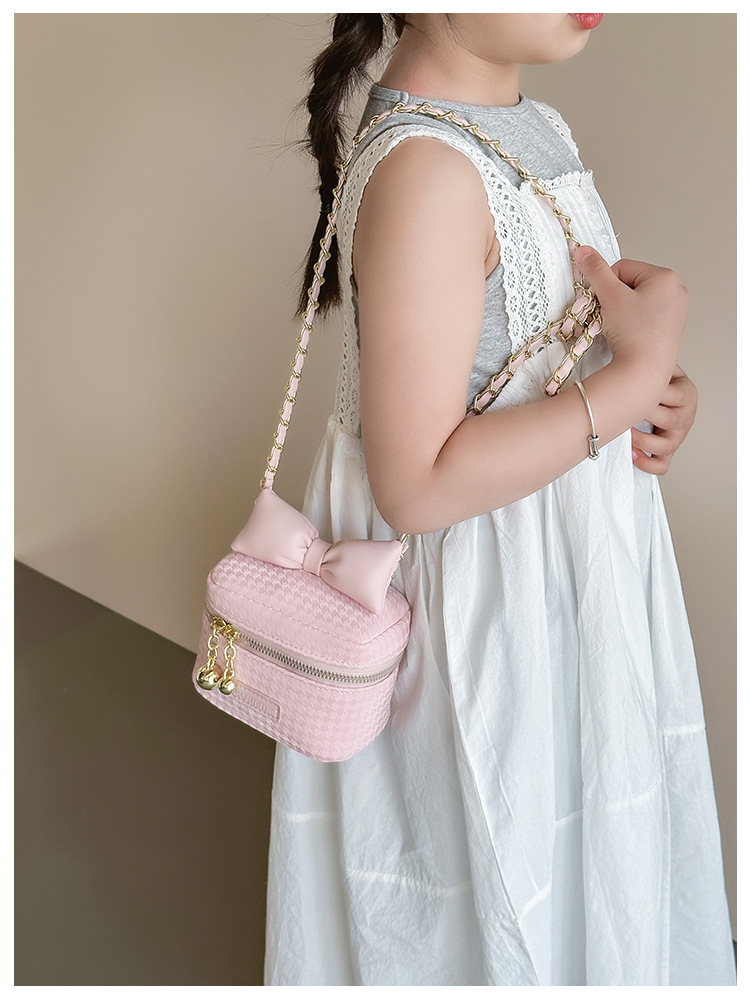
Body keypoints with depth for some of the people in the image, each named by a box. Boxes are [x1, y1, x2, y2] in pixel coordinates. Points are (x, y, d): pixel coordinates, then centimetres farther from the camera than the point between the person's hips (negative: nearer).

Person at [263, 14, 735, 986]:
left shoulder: (533, 124, 4)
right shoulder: (424, 169, -26)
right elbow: (419, 484, -28)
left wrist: (662, 392, -3)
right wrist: (641, 373, -24)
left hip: (566, 564, 9)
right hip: (486, 603, -9)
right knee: (496, 876, 16)